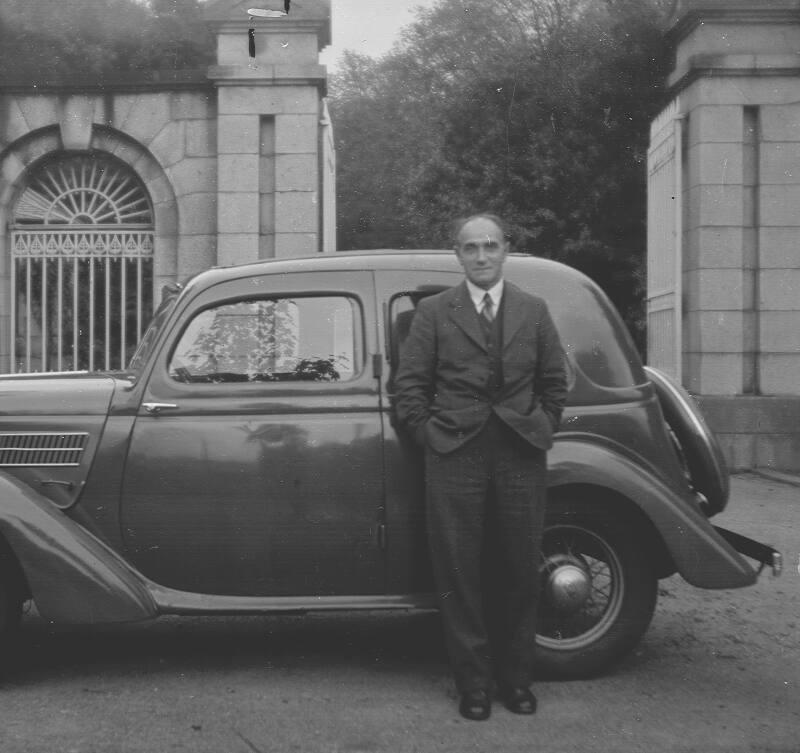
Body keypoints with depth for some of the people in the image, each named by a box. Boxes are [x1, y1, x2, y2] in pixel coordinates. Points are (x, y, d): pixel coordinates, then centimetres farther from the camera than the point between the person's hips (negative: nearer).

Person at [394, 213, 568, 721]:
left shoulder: (534, 311, 11)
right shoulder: (433, 312, 6)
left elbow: (554, 383, 13)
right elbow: (411, 385, 4)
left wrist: (541, 433, 4)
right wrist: (430, 434, -3)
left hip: (522, 456, 2)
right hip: (454, 457, -1)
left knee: (520, 572, 7)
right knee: (460, 573, 2)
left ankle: (516, 678, 21)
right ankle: (474, 683, 14)